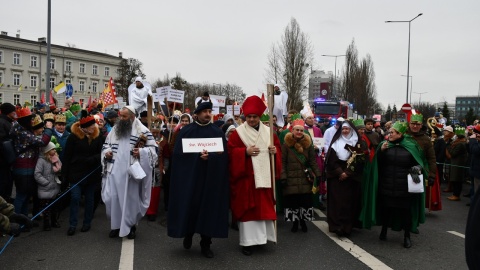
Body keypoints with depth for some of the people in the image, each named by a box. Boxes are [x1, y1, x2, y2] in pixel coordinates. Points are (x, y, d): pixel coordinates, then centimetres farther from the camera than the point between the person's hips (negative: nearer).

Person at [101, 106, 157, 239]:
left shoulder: (142, 130, -5)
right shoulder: (114, 129, 10)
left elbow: (153, 148, -7)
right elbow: (106, 145, 20)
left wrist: (141, 152, -23)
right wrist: (106, 152, -1)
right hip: (115, 171, 4)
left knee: (131, 199, 4)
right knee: (112, 198, 5)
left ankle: (131, 226, 21)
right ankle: (116, 225, 21)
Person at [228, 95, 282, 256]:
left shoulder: (268, 131, 10)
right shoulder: (238, 132, -3)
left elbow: (278, 147, 15)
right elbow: (231, 151, -7)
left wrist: (275, 150, -7)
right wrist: (245, 152, -20)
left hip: (265, 176, 4)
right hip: (246, 176, -4)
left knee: (264, 206, 9)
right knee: (247, 208, -1)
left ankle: (261, 235, 24)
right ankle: (247, 241, 6)